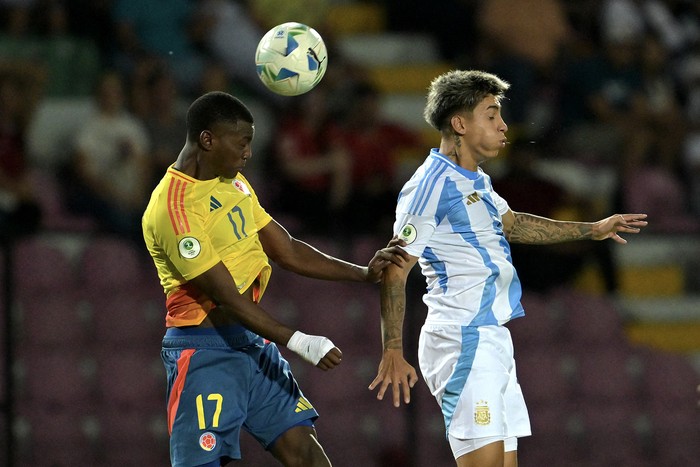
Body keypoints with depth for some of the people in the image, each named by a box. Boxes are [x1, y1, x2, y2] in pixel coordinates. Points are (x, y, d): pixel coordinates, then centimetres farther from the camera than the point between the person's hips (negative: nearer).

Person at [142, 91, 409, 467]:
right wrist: (297, 342, -23)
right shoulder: (174, 207, -20)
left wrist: (363, 273, 6)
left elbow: (287, 251, 16)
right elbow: (225, 296, -22)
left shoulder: (234, 183, 11)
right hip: (205, 349, -9)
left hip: (251, 340, 9)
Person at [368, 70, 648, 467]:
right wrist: (393, 352, -21)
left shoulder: (476, 182, 18)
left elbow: (512, 225, 37)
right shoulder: (432, 185, -13)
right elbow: (394, 271, -15)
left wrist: (593, 229, 40)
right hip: (464, 341, -10)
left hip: (492, 341, 10)